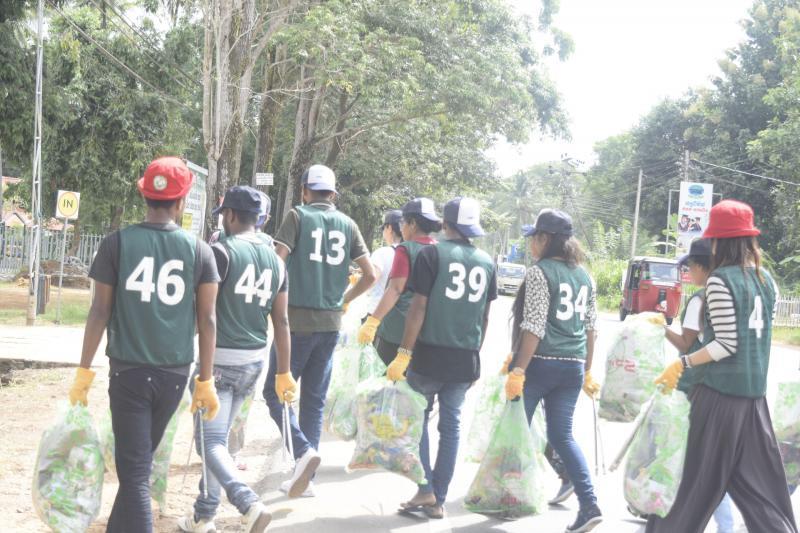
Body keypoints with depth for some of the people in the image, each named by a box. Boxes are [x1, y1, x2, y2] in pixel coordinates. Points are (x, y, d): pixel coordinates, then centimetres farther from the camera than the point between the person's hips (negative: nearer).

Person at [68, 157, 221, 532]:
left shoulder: (117, 243, -4)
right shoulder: (199, 250, -1)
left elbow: (100, 310, -5)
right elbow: (207, 319, -1)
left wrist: (84, 370, 3)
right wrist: (205, 381, 5)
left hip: (128, 370, -2)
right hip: (174, 372, 3)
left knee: (134, 471, -2)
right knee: (139, 461, 22)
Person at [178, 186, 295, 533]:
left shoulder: (222, 251, -11)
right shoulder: (275, 260, 8)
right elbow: (281, 320, 9)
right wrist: (283, 372, 14)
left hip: (221, 358, -7)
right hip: (255, 361, 7)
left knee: (211, 440, -4)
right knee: (219, 437, 18)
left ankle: (249, 505, -23)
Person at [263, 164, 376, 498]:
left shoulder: (298, 216, -4)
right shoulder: (348, 224, 8)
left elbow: (276, 261, -16)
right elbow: (370, 275, 6)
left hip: (298, 319, -5)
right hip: (331, 323, 5)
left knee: (276, 392, 4)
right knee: (314, 399, 11)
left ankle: (303, 451, -17)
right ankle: (305, 478, 13)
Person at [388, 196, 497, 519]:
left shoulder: (432, 254, -6)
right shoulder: (486, 262, 8)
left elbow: (419, 308, -11)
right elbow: (484, 317, 12)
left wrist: (404, 353, -8)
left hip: (430, 353, -4)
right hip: (466, 359, 4)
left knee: (417, 419, 11)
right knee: (451, 425, 9)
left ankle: (426, 489, 2)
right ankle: (438, 501, 13)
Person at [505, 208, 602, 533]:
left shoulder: (540, 272, -9)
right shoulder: (583, 276, 12)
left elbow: (534, 328, -16)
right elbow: (589, 327, 15)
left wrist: (518, 371, -16)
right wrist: (587, 372, 21)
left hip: (541, 364, -6)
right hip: (572, 367, 7)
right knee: (562, 436, 8)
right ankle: (589, 504, -5)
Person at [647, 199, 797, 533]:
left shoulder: (720, 280, -12)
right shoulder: (767, 280, 9)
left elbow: (727, 344, -16)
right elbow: (756, 337, 14)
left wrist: (681, 364, -12)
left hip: (720, 392, -6)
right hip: (755, 392, 7)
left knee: (698, 479, 5)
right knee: (761, 482, 9)